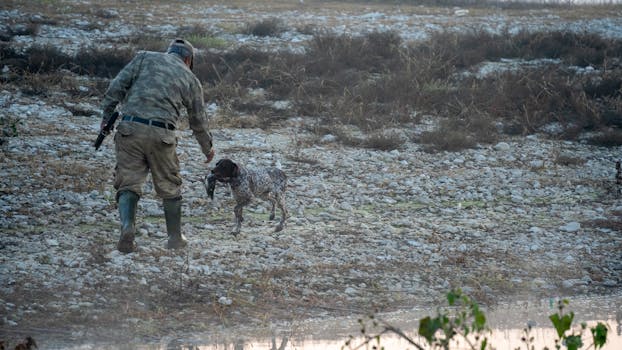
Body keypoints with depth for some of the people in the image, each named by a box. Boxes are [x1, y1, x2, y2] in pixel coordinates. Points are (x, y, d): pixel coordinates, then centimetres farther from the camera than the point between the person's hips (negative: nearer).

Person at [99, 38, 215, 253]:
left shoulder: (145, 58, 14)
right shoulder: (190, 79, 16)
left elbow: (118, 86, 1)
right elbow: (198, 121, 24)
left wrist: (107, 116, 6)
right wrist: (207, 149, 39)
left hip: (130, 128, 0)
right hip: (162, 135, 0)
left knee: (128, 183, 3)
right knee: (169, 186, 17)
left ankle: (127, 226, -22)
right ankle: (175, 238, 26)